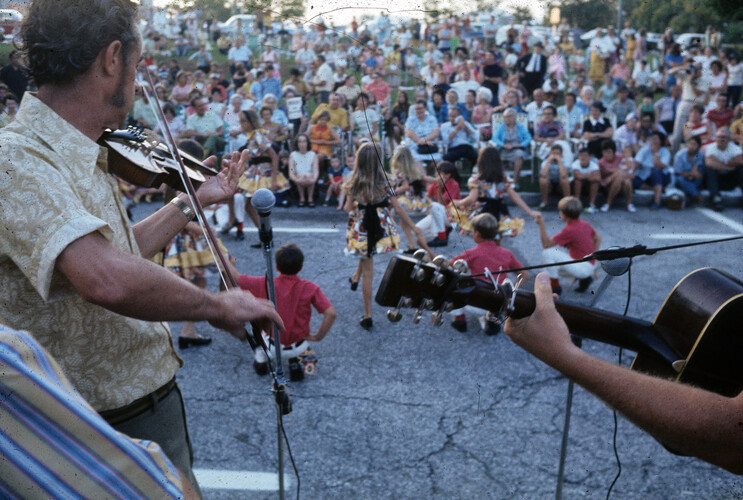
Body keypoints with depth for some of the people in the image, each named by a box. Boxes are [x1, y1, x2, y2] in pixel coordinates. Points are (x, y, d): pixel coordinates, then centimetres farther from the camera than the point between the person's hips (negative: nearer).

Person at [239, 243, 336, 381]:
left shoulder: (265, 284, -15)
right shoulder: (310, 288, -16)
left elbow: (236, 277, -4)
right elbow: (331, 313, -25)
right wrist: (317, 337, -12)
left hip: (272, 347, 0)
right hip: (298, 348, 0)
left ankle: (261, 360, 34)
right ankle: (295, 362, 19)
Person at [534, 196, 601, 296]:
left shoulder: (569, 230, -20)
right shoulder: (584, 224, 4)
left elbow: (546, 244, -18)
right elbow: (598, 239, 18)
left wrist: (541, 225, -19)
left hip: (583, 267, -9)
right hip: (590, 265, 9)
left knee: (547, 253, -13)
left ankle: (555, 286, -2)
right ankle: (584, 279, 18)